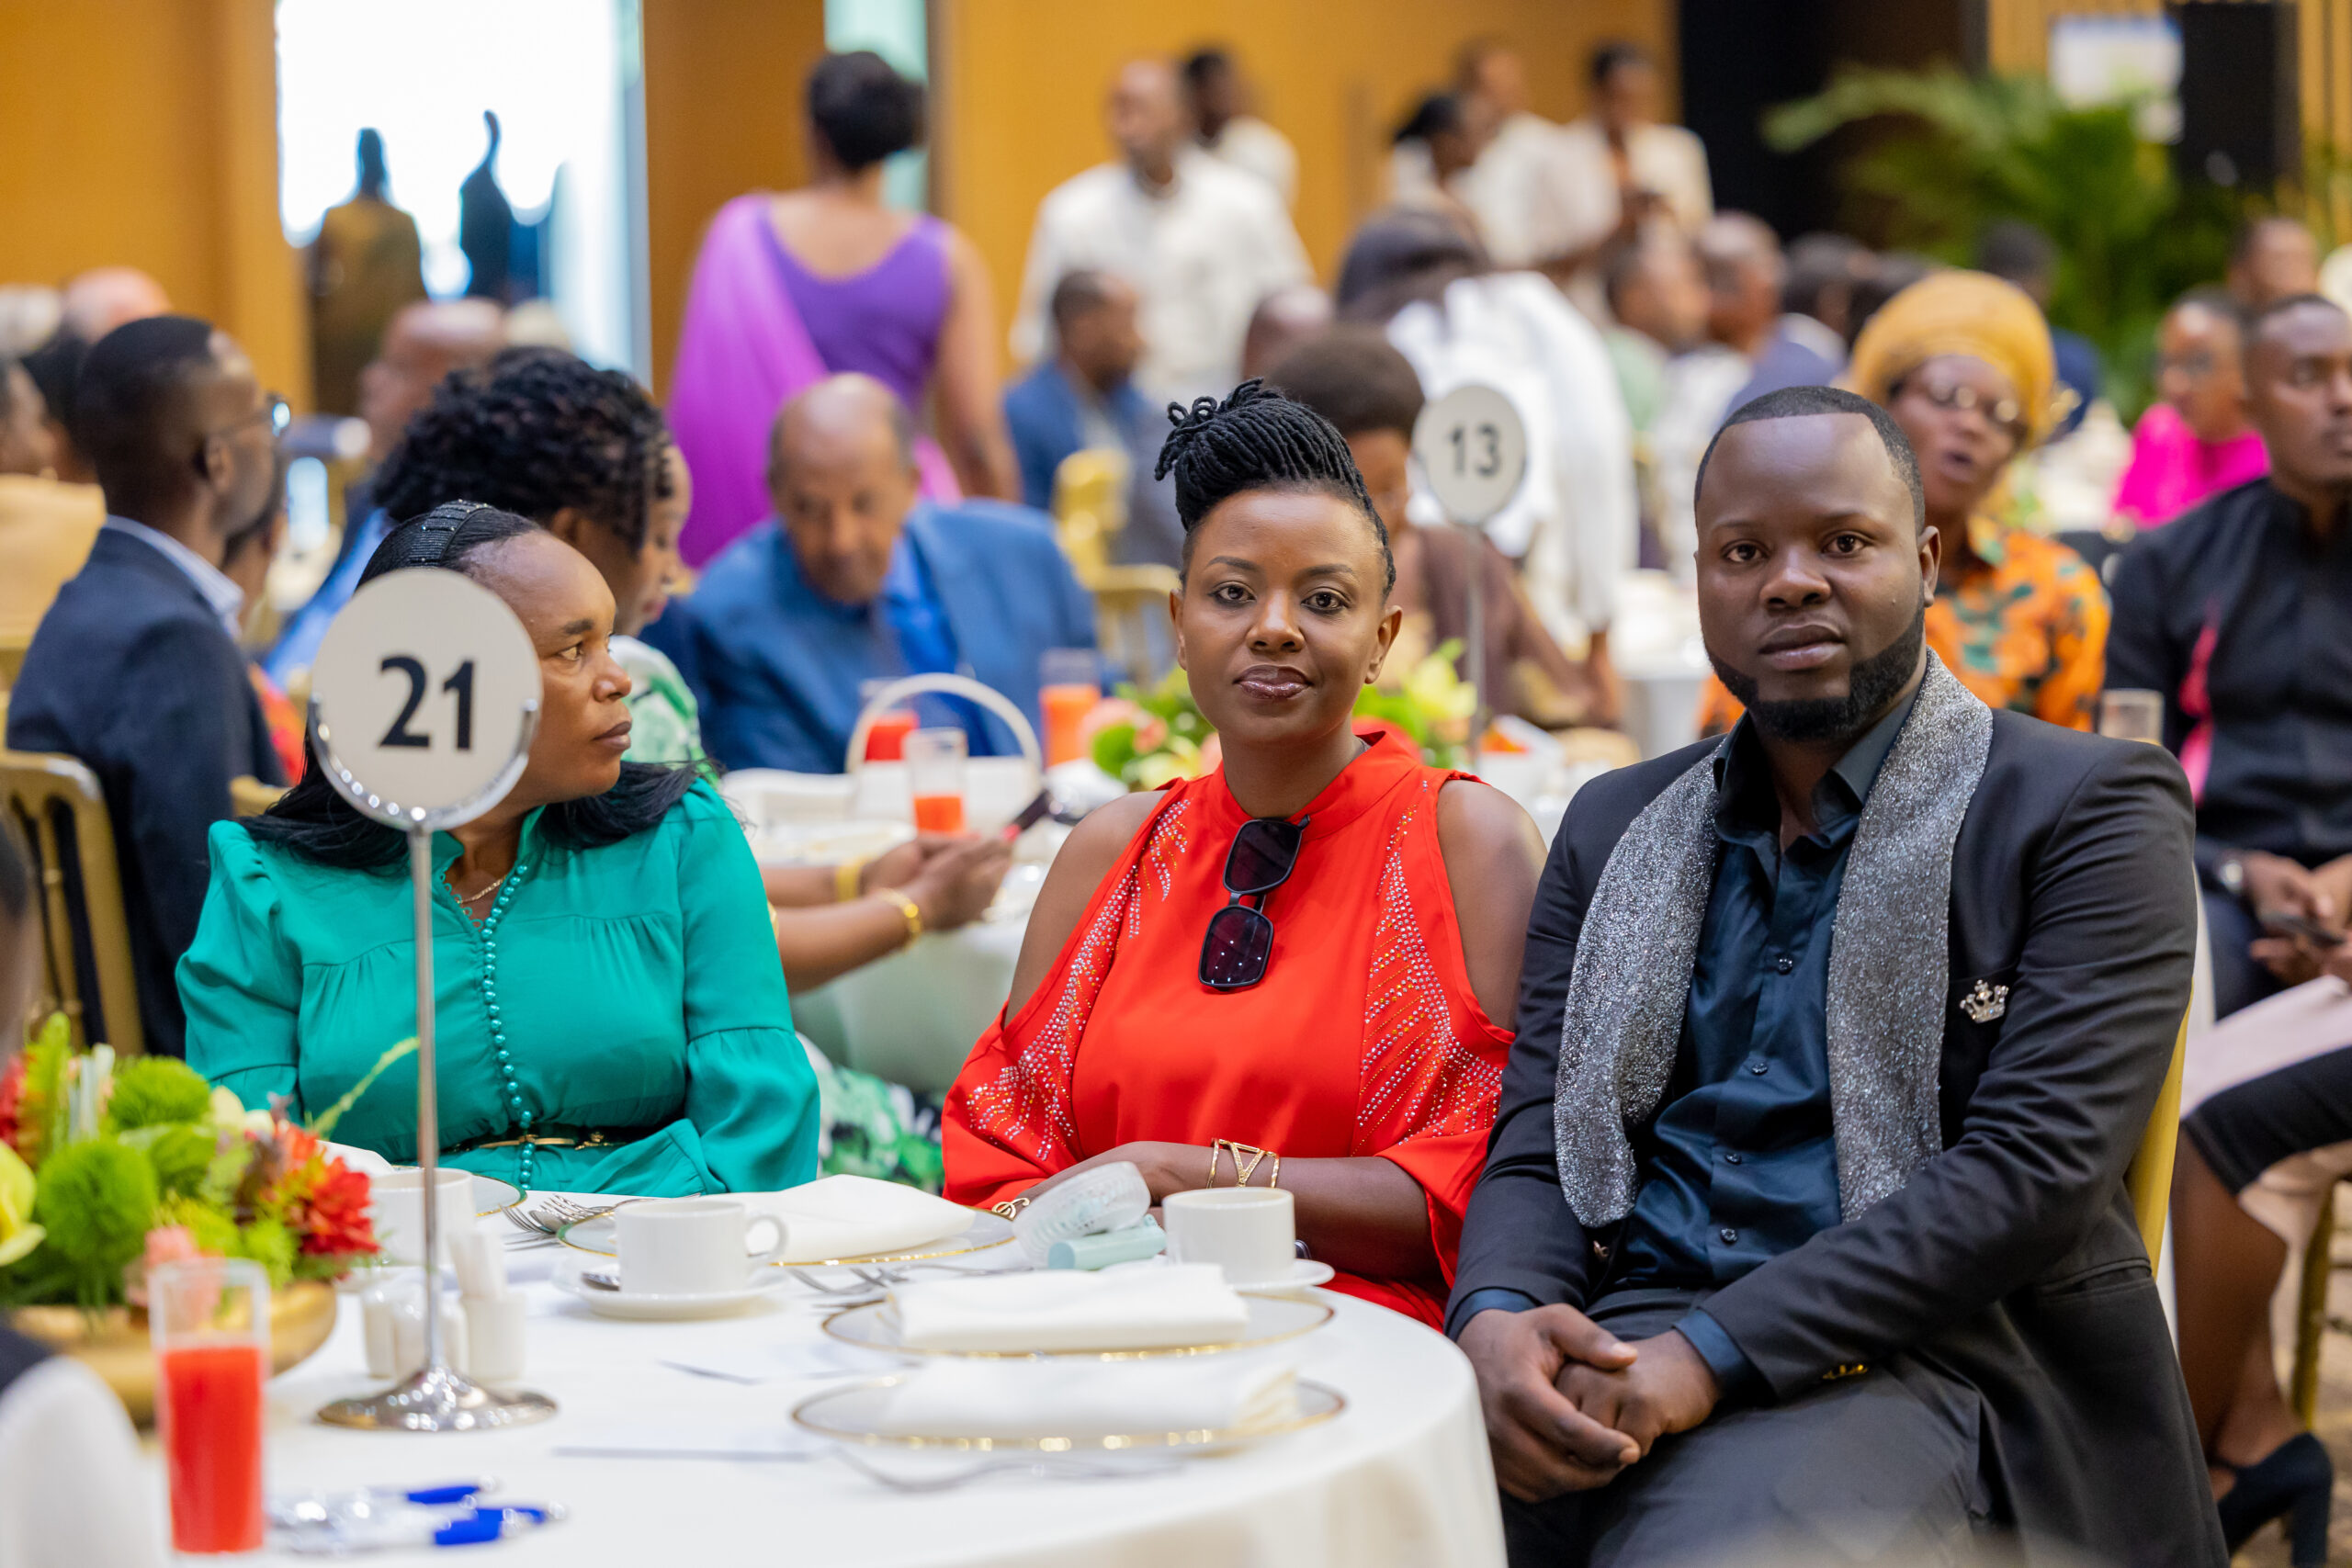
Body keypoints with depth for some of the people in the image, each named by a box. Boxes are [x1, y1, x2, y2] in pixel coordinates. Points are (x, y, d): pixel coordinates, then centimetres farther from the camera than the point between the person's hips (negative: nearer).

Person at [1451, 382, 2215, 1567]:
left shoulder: (2090, 809, 2)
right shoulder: (1615, 826, 19)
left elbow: (2035, 1166, -10)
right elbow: (1534, 1146, 12)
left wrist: (1709, 1354, -18)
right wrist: (1496, 1320, -13)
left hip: (1908, 1368, -5)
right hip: (1616, 1339, 5)